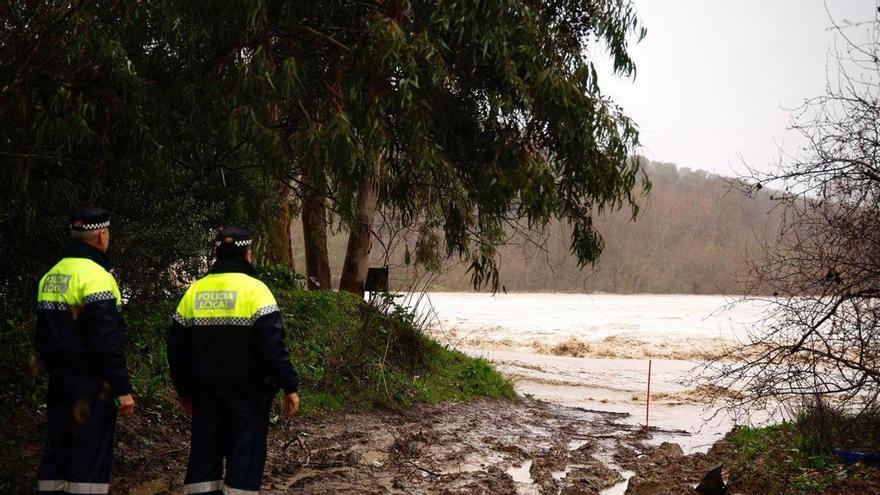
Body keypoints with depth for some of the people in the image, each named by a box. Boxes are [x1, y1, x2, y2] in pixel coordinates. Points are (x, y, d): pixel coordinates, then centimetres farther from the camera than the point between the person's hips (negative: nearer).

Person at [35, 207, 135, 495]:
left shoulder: (51, 276, 12)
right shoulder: (95, 275, -15)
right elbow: (107, 341, -20)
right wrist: (122, 388, -17)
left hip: (59, 382, 8)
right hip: (90, 385, -8)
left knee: (56, 455, 14)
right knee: (89, 461, -5)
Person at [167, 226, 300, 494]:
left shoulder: (194, 291, 6)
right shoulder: (255, 290, -10)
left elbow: (177, 348, 10)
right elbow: (273, 346, -16)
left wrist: (184, 390, 20)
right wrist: (289, 387, -11)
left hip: (205, 392, 5)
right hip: (247, 393, -5)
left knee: (205, 453, 12)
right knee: (245, 455, 0)